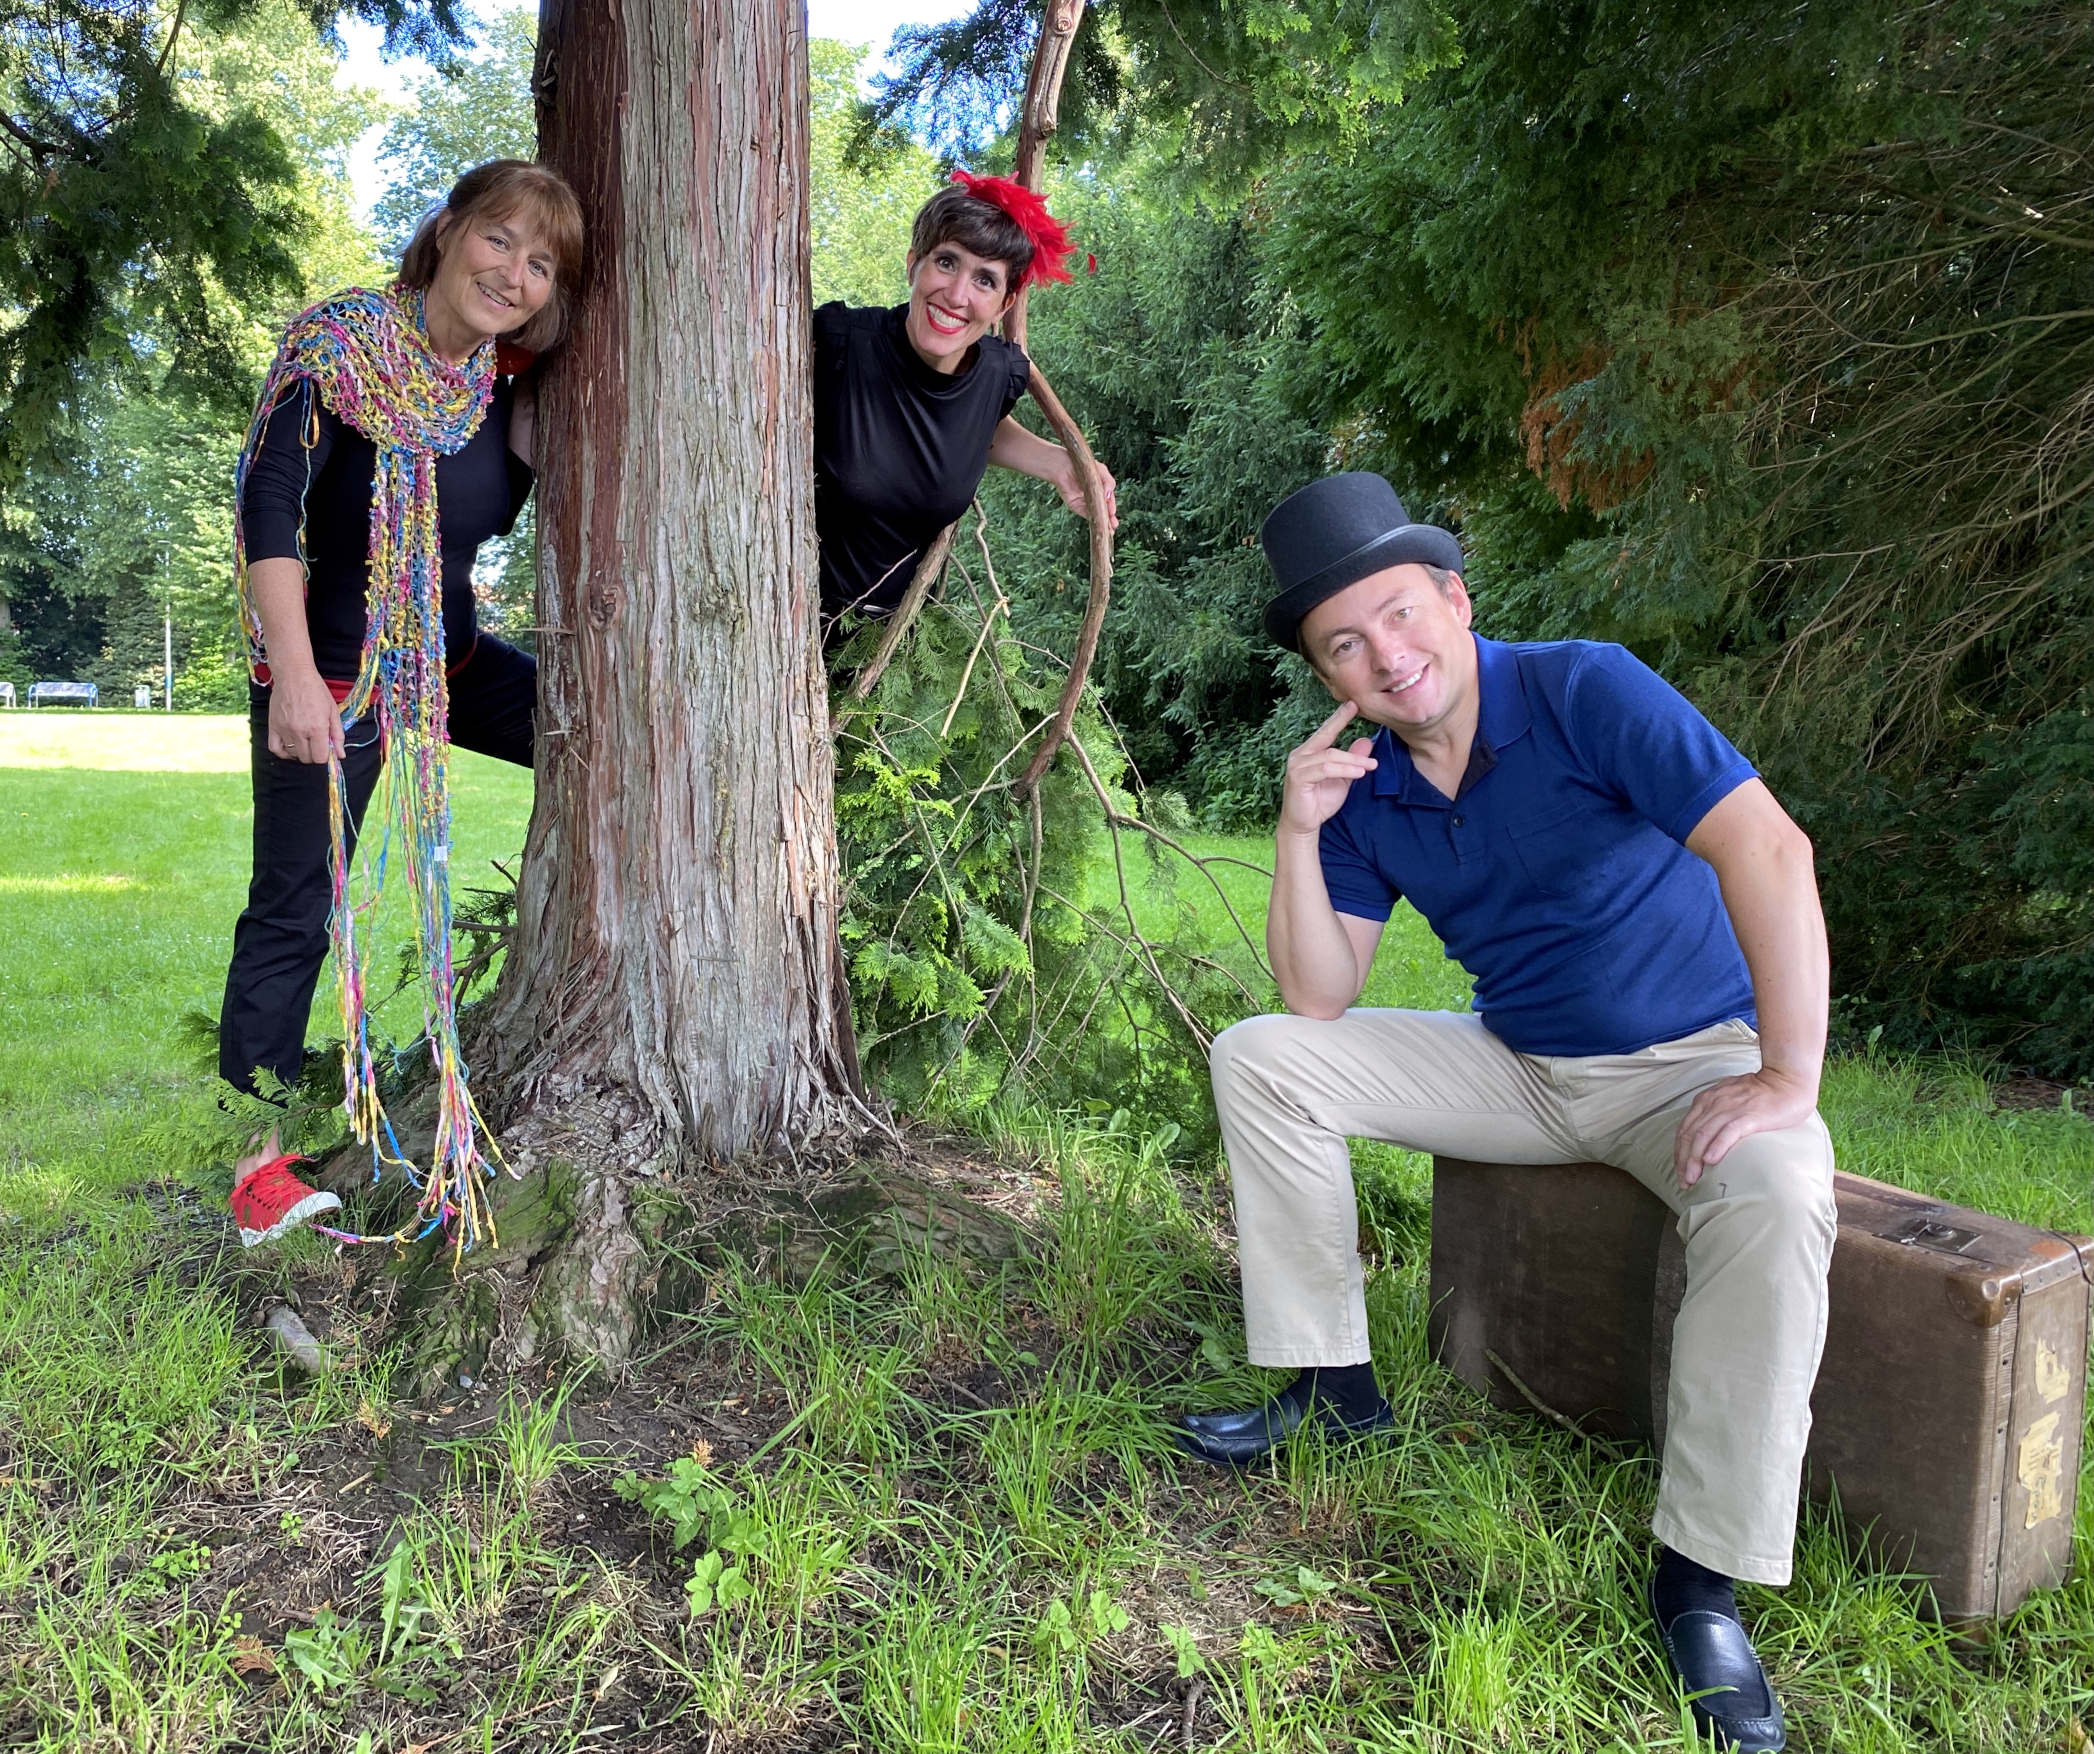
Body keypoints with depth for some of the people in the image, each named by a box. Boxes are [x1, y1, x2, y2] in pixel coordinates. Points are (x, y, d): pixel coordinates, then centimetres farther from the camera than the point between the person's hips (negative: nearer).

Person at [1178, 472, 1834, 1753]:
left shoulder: (1583, 692, -20)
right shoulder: (1363, 783, -3)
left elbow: (1768, 849, -30)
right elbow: (1321, 997, -5)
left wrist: (1788, 1080, -31)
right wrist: (1299, 832, -18)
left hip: (1694, 1059, -5)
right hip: (1516, 1065, 5)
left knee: (1775, 1195, -37)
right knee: (1260, 1061, -7)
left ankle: (1703, 1575, -21)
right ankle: (1334, 1386, 3)